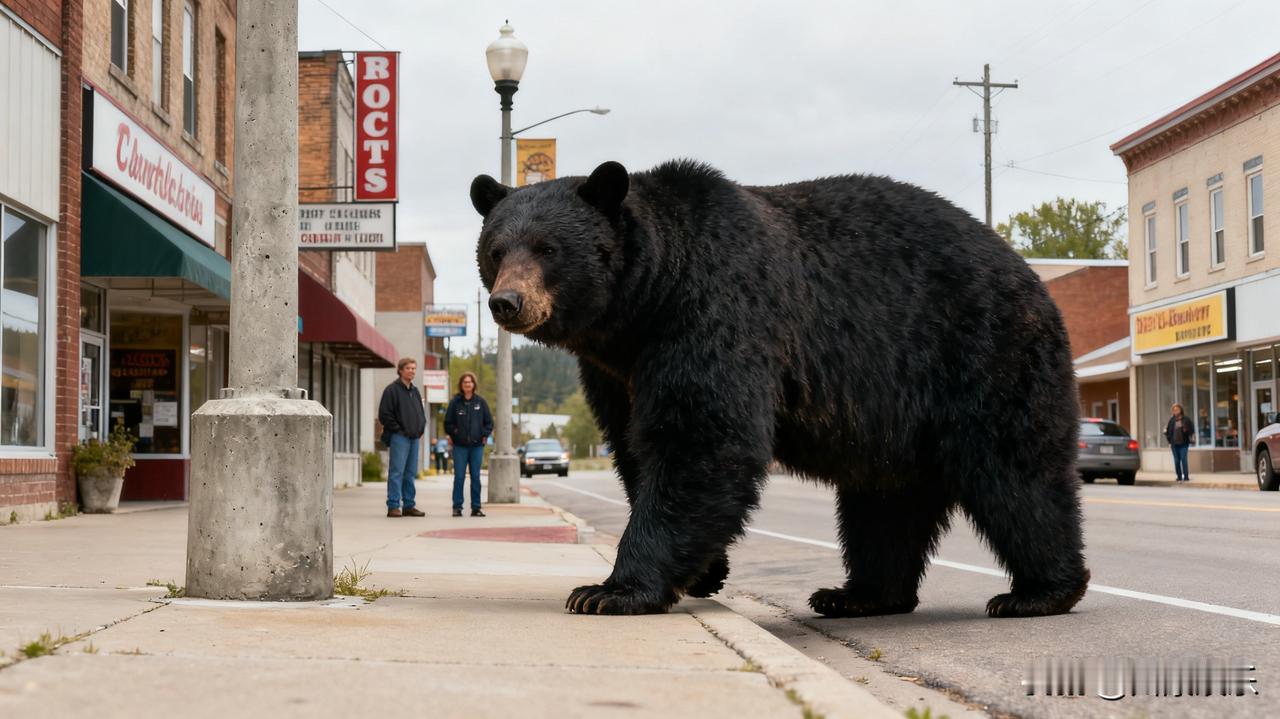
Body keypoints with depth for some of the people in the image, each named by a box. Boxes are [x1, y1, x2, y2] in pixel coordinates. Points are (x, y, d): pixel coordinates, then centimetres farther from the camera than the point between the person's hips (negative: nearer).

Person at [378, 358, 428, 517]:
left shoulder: (415, 391, 18)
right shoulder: (392, 390, -6)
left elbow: (421, 413, 27)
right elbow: (384, 414, -11)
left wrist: (421, 428, 12)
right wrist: (397, 429, -12)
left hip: (414, 437, 7)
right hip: (399, 437, -7)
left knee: (410, 473, 9)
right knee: (396, 472, -9)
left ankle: (409, 505, 14)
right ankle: (393, 506, -8)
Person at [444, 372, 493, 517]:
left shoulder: (480, 402, 5)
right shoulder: (455, 402, 1)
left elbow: (489, 422, 9)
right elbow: (448, 423, 6)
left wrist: (484, 435, -2)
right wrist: (454, 434, -5)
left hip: (477, 446, 1)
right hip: (460, 446, -1)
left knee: (476, 477, 4)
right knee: (459, 477, -3)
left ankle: (476, 507, 9)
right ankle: (457, 507, 3)